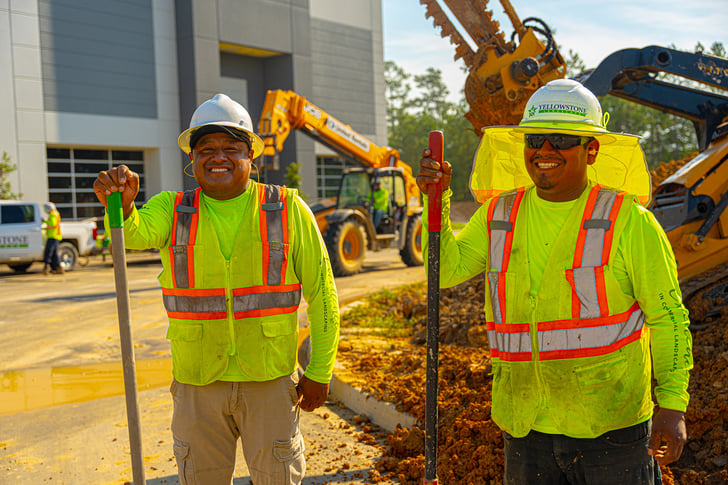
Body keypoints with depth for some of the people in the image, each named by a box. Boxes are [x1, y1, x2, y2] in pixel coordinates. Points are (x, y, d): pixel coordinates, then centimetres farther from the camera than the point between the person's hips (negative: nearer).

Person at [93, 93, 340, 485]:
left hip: (269, 378, -1)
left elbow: (321, 293, -2)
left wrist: (319, 372, -4)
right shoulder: (172, 209, 0)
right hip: (197, 380, 1)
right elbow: (137, 232, -23)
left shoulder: (287, 210, -4)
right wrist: (122, 204, -46)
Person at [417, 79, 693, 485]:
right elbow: (446, 269, 5)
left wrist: (673, 406, -9)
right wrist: (436, 200, -7)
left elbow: (667, 317, -3)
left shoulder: (628, 221, -7)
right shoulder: (500, 215, 4)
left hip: (610, 425, -3)